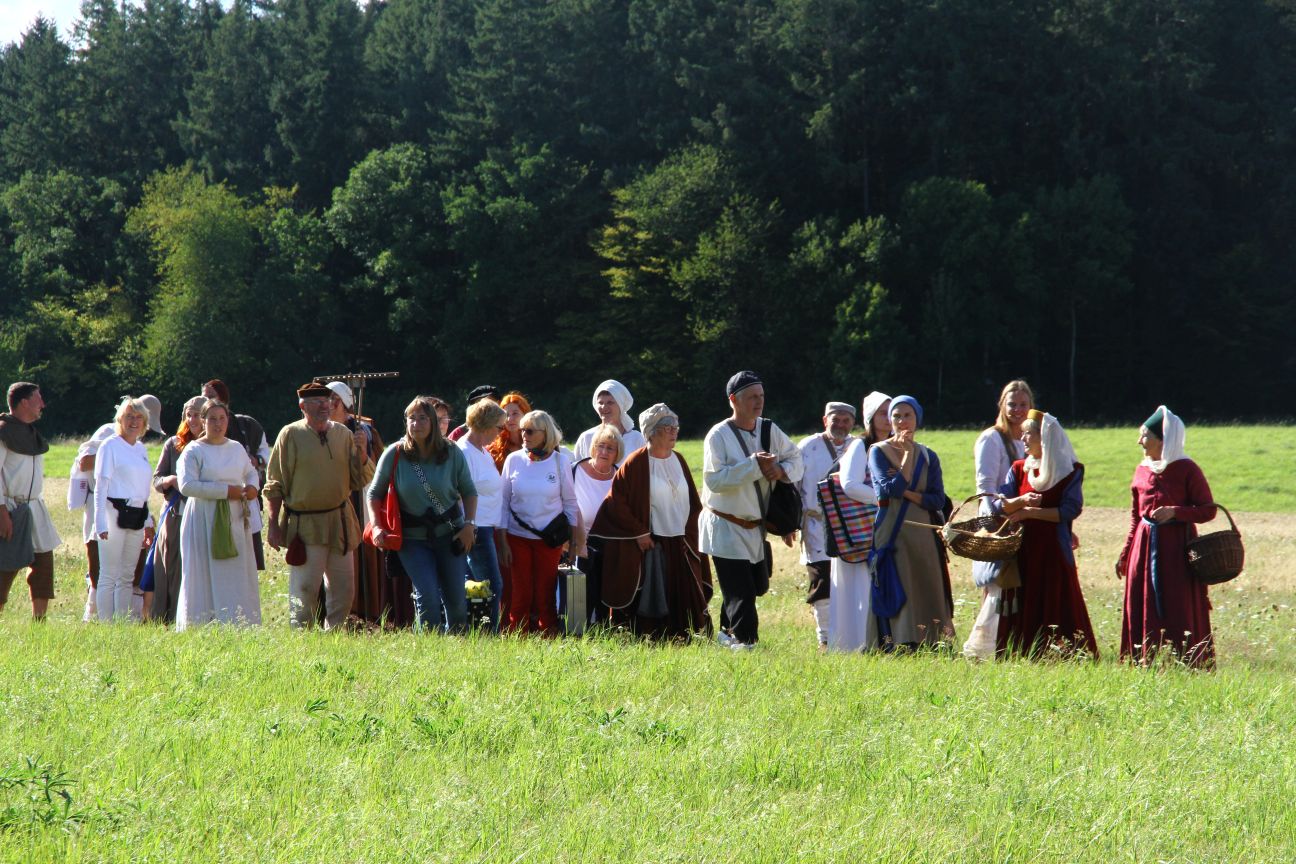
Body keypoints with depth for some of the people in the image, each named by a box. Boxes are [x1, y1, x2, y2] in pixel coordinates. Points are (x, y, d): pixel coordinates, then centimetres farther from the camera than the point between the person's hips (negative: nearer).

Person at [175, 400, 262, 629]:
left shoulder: (237, 448, 14)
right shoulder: (193, 451, -3)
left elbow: (251, 472, 29)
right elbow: (186, 485, -15)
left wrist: (252, 486, 4)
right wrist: (225, 491, -17)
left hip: (235, 522, 5)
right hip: (204, 522, -5)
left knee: (239, 579, 2)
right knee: (205, 580, -6)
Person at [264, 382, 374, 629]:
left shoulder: (343, 434, 8)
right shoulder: (290, 435, -3)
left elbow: (361, 479, 9)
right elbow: (274, 485, -2)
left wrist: (361, 452, -9)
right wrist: (273, 524, -6)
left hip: (340, 522, 5)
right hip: (304, 524, -4)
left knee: (344, 589, 7)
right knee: (304, 590, -6)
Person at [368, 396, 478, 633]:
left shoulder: (452, 453, -4)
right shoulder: (395, 454, -7)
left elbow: (469, 491, 5)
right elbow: (375, 493, 2)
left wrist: (469, 524, -7)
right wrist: (376, 526, -11)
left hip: (450, 533, 1)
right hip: (413, 538, -1)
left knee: (456, 599, 2)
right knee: (427, 598, -13)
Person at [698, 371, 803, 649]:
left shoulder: (769, 430, 4)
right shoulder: (719, 436, -14)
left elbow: (795, 457, 14)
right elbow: (714, 479, -24)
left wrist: (783, 470, -9)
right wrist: (754, 466, -28)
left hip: (756, 526, 7)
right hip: (726, 529, -7)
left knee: (758, 585, 14)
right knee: (740, 590, -8)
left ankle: (728, 631, 32)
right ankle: (744, 641, 1)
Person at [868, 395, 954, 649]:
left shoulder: (928, 456, 11)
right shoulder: (878, 452, 2)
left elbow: (938, 499, 2)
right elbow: (890, 489, -13)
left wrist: (906, 492, -10)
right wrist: (907, 454, -8)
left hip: (923, 535, 3)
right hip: (891, 535, -3)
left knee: (926, 594, 0)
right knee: (897, 596, -10)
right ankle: (897, 646, -11)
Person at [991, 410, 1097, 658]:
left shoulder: (1070, 471, 0)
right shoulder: (1018, 469, 11)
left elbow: (1071, 510, -8)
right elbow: (998, 504, 3)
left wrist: (1031, 512, -11)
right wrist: (1021, 500, -18)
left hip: (1054, 551, -3)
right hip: (1022, 550, 3)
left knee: (1055, 607, -5)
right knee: (1022, 608, 1)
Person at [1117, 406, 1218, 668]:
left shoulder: (1186, 469, -6)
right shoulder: (1142, 470, 11)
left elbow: (1208, 510, -5)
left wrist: (1175, 511, -19)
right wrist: (1125, 554, 15)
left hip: (1176, 547, -6)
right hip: (1144, 546, 6)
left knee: (1179, 610, -5)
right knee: (1142, 609, 4)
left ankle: (1185, 663, -1)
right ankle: (1146, 663, 9)